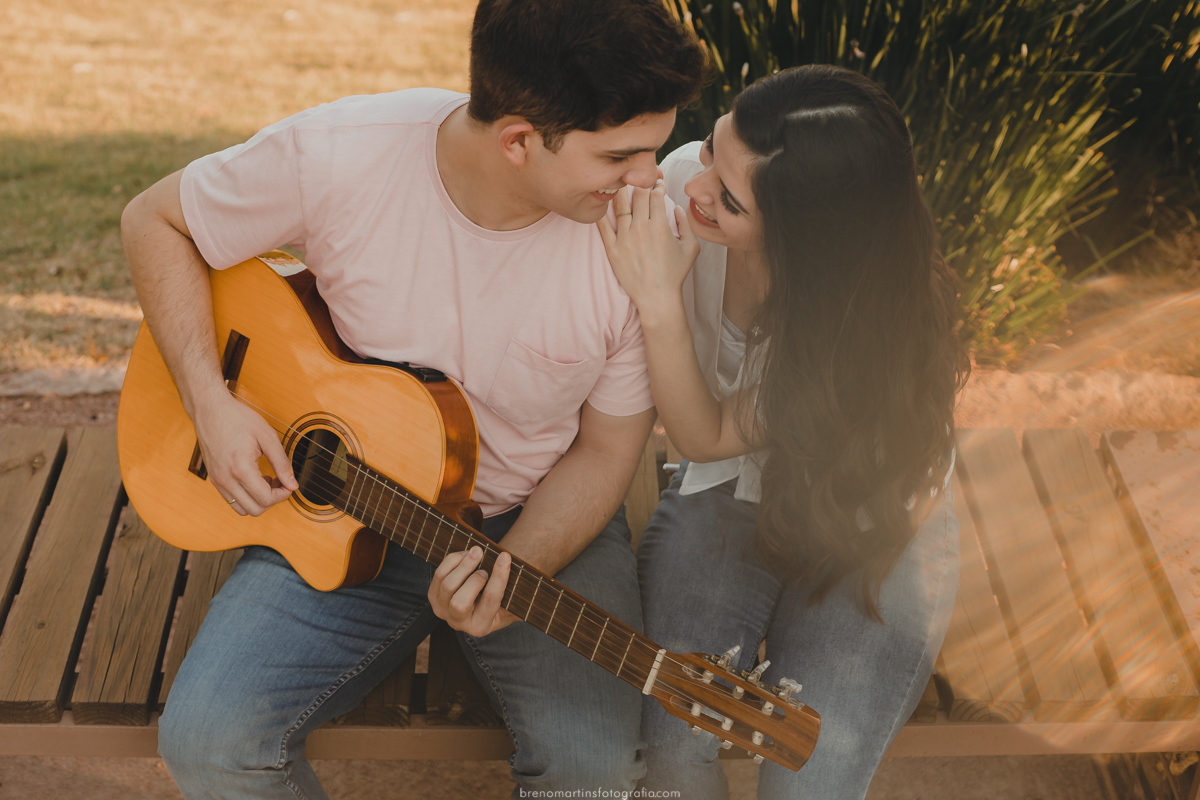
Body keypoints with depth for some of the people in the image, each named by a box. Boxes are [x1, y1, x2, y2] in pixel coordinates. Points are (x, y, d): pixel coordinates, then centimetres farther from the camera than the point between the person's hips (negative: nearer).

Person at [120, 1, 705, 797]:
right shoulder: (336, 156, -22)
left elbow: (604, 450, -7)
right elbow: (156, 219, -3)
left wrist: (512, 576, -24)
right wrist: (211, 402, -14)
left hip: (542, 521, 0)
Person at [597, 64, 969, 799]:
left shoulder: (877, 318, -31)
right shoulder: (686, 179, -20)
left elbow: (709, 437, -22)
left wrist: (661, 304, -35)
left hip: (868, 525, -2)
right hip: (728, 493, 3)